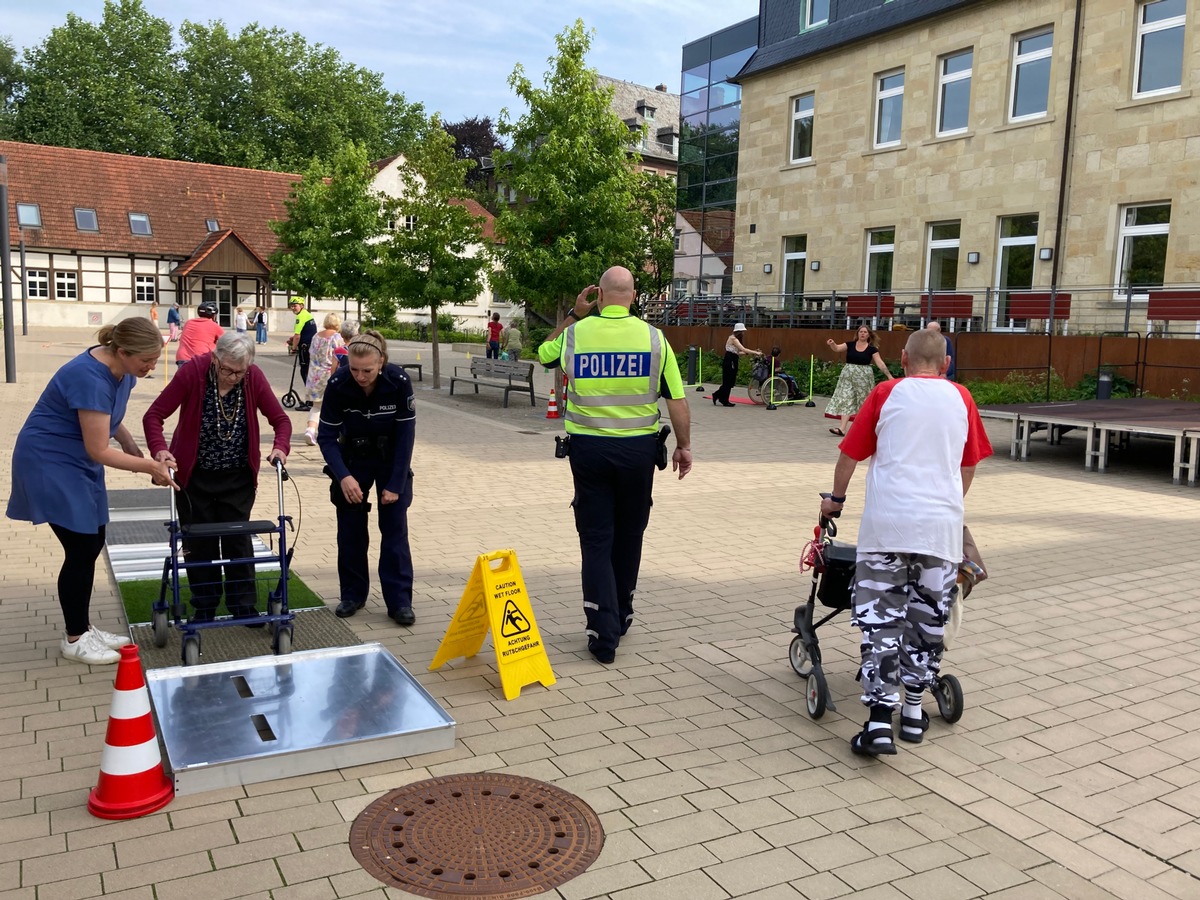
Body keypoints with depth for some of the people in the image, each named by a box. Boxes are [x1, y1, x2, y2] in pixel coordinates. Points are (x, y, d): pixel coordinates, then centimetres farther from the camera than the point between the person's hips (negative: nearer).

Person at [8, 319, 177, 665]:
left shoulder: (121, 370, -3)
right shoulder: (91, 379, -30)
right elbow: (98, 450, -26)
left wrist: (138, 453, -1)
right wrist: (149, 466, -18)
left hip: (78, 465, 9)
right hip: (50, 466, -9)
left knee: (92, 544, 10)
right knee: (81, 549, -6)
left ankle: (83, 628, 23)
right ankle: (74, 639, 9)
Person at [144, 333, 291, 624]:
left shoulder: (254, 377, -13)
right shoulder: (193, 372, -19)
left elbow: (280, 419, -5)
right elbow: (154, 415, -15)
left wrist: (280, 447, -24)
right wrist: (159, 449, -32)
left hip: (238, 477, 1)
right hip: (194, 475, -1)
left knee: (239, 540, 6)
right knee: (199, 543, 7)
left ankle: (244, 606, 17)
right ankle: (204, 607, 22)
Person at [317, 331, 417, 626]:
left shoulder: (399, 382, -26)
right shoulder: (338, 384, -24)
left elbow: (405, 435, -19)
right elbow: (326, 436, -16)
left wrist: (395, 485, -19)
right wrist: (343, 476, -31)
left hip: (392, 460, -1)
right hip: (353, 460, 1)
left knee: (395, 527, -3)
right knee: (350, 528, 3)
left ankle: (399, 601, 3)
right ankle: (353, 594, 19)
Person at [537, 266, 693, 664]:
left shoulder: (575, 333, -3)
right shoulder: (652, 336, -4)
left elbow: (545, 354, 20)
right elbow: (677, 400, -3)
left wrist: (573, 314, 19)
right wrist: (684, 445, 8)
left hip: (589, 448, 0)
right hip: (638, 448, 1)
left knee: (596, 539, 5)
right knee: (629, 534, 17)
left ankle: (604, 635, 1)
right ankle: (621, 615, 33)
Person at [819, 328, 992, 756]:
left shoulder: (887, 393, 5)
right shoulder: (961, 399, 12)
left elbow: (850, 454, 10)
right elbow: (969, 465, 21)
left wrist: (835, 498, 27)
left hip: (887, 520, -2)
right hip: (942, 524, 2)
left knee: (881, 617, 2)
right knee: (928, 619, 14)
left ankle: (880, 720, -4)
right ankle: (913, 711, 25)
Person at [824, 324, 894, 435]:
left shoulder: (872, 349, 0)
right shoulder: (850, 345, 4)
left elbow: (880, 363, -3)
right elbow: (837, 348, -9)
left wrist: (889, 376, -8)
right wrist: (832, 344, -31)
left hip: (863, 376, -1)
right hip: (848, 375, 1)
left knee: (863, 401, 7)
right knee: (846, 399, -6)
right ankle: (842, 429, -11)